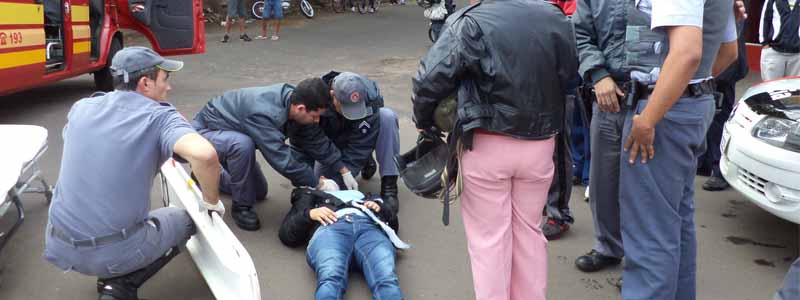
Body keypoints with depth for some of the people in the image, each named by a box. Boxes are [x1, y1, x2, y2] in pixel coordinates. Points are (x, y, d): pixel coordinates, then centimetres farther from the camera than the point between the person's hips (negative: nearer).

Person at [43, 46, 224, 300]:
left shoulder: (81, 108, 6)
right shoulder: (159, 116, -10)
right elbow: (204, 155, -30)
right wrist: (211, 201, -10)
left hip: (59, 246, 6)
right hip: (115, 252, -6)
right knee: (183, 220, 21)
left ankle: (111, 275, 17)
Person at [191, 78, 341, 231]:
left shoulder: (292, 97, -16)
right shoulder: (264, 113, -40)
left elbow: (315, 141, -6)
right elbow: (282, 160, -38)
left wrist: (344, 169, -9)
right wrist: (318, 183, -29)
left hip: (233, 139, 8)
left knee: (259, 192, 10)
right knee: (243, 144, -39)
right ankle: (241, 206, -17)